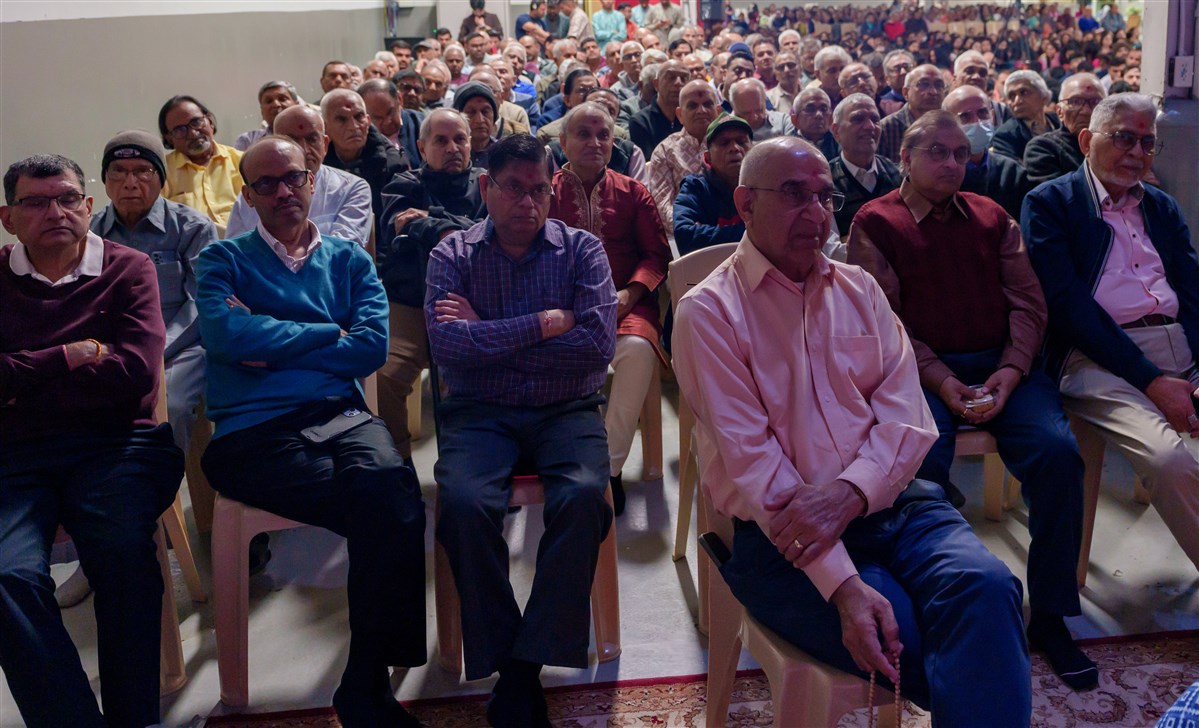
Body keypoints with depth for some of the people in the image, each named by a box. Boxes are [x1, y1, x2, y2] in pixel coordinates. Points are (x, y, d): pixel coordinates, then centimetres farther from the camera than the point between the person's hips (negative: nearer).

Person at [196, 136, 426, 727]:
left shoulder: (348, 260, 21)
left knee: (387, 486, -33)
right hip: (253, 431, -3)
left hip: (341, 413, 3)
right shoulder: (224, 260, 15)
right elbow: (227, 333, -7)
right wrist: (330, 334, 2)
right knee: (391, 509, -30)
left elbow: (372, 346, 4)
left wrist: (272, 347, 0)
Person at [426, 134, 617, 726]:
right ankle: (499, 656, -12)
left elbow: (599, 344, -11)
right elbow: (446, 345, -12)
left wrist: (486, 338, -10)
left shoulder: (582, 249, 5)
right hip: (479, 412, 0)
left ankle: (525, 665, -17)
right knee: (465, 502, -30)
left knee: (583, 496, -30)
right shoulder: (453, 255, 6)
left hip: (566, 410, 0)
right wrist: (545, 324, -12)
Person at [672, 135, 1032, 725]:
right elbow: (750, 461, -11)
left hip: (892, 502, 4)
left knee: (985, 587, -26)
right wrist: (841, 583, -21)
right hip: (781, 533, -4)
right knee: (910, 639, -28)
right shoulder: (708, 312, -2)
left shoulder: (859, 289, 15)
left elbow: (908, 416, 4)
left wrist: (849, 491, -18)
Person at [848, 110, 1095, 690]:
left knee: (1057, 451, -23)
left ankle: (1050, 616, -9)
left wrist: (1010, 372, -8)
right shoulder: (875, 223, 8)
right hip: (919, 371, -3)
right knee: (923, 459, -33)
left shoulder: (992, 218, 19)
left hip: (1001, 365, 3)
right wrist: (939, 380, -15)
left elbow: (1027, 303, 11)